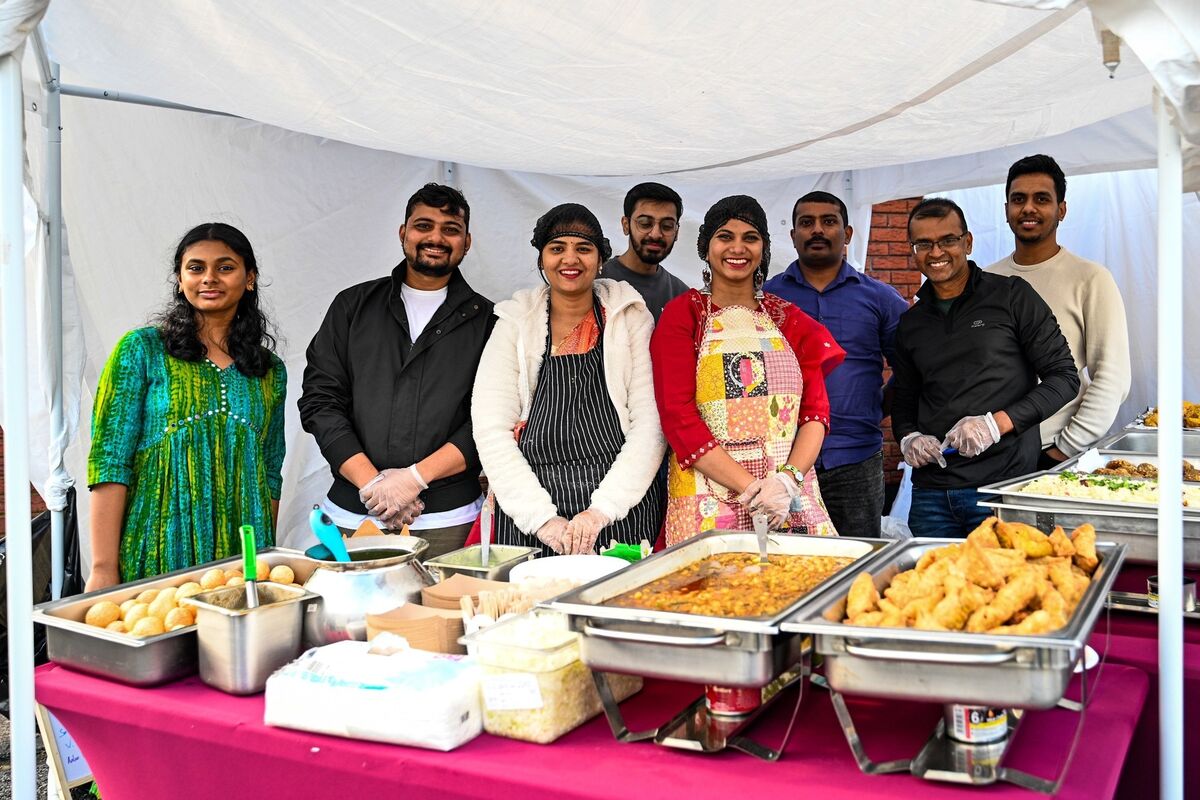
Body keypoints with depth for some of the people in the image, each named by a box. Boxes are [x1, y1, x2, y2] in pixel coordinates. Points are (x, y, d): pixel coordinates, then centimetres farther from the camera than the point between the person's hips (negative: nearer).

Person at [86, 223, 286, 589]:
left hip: (240, 556, 3)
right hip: (159, 554, -3)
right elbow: (109, 460, -6)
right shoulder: (142, 349, 0)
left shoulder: (270, 370, 11)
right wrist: (103, 568, -12)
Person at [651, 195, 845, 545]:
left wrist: (788, 478, -12)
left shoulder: (789, 319, 12)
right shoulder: (683, 315, 2)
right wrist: (751, 488, -15)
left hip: (792, 498, 3)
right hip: (710, 502, -2)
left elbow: (816, 410, 7)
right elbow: (678, 417, -7)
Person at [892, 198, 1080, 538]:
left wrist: (998, 423, -15)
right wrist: (909, 438, -2)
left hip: (1006, 482, -4)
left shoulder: (1012, 296, 0)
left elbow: (1064, 378, -3)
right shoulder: (910, 323, 14)